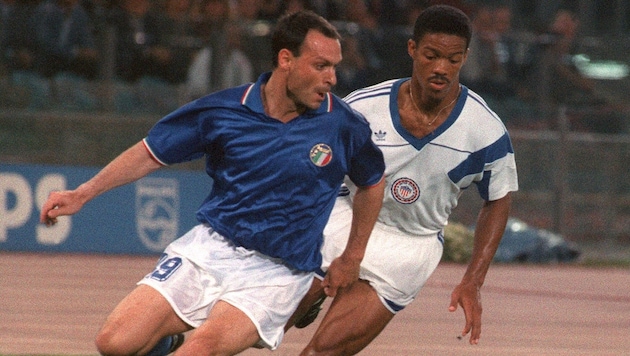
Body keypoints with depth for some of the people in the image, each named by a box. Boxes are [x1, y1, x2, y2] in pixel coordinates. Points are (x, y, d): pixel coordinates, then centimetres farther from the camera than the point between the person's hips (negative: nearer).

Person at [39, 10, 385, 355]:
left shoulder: (343, 125, -6)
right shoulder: (223, 110, -4)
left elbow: (373, 182, 14)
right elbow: (150, 153, 6)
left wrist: (352, 258, 15)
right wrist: (82, 194, -1)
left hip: (276, 272, -2)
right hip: (208, 248, 2)